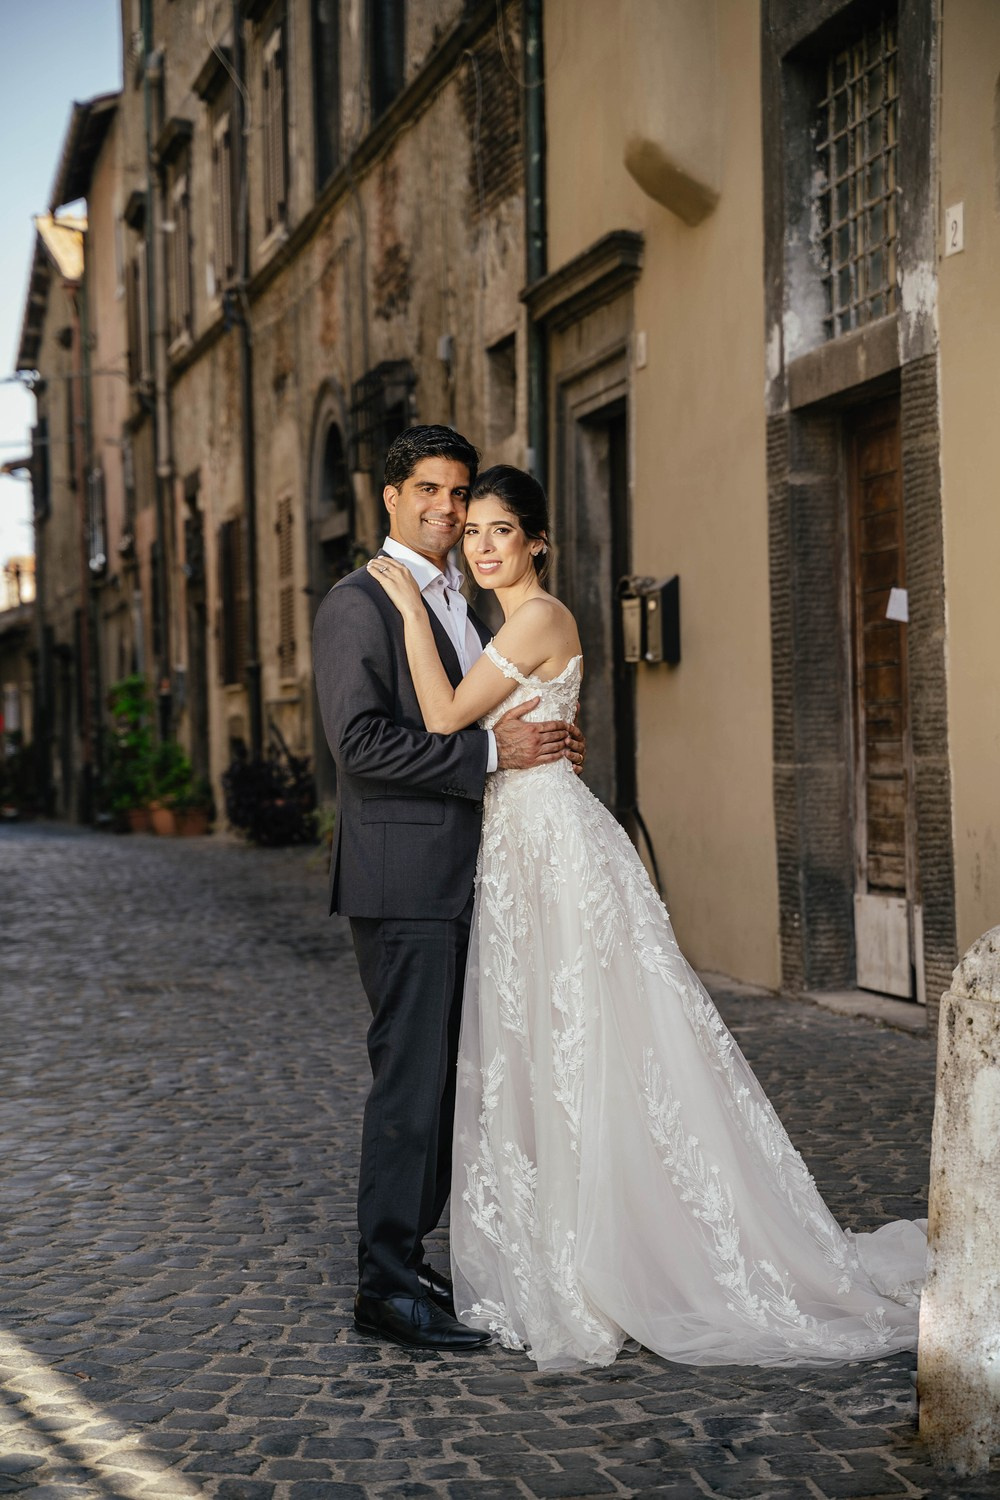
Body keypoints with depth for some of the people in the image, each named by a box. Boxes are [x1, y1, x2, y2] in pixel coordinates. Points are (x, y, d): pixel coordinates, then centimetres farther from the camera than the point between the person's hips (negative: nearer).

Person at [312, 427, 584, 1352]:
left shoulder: (462, 605, 19)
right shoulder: (360, 605, -10)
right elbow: (361, 742, -20)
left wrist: (544, 742, 9)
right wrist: (491, 751, -19)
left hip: (461, 881, 9)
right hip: (404, 880, -9)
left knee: (447, 1076, 13)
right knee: (411, 1079, -7)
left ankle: (410, 1254, 23)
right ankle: (387, 1288, 0)